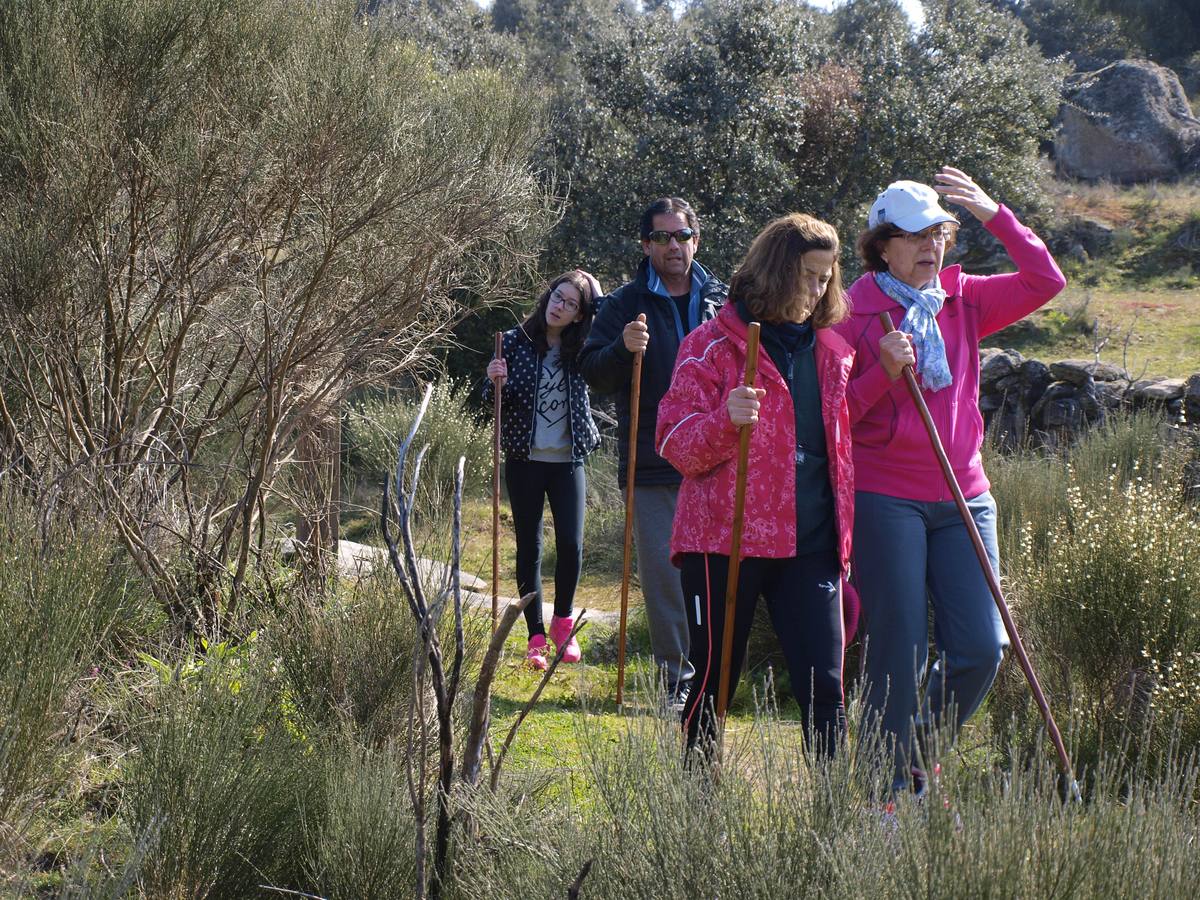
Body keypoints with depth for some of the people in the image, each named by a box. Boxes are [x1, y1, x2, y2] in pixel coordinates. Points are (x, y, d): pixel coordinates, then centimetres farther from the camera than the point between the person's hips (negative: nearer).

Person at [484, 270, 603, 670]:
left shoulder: (580, 351, 3)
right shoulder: (515, 341, 0)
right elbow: (493, 403, 2)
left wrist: (595, 293, -11)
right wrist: (495, 383, -21)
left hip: (568, 461, 1)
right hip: (525, 460, -1)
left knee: (571, 544, -6)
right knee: (529, 547, 3)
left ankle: (563, 622, 17)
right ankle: (536, 637, 10)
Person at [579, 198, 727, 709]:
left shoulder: (722, 301, 11)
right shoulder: (625, 305, 5)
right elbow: (594, 376, -1)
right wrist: (623, 349, -21)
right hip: (651, 466, -2)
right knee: (663, 574, -2)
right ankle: (678, 679, 5)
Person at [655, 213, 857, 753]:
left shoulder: (832, 350, 14)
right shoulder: (713, 344, -2)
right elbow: (676, 445, -6)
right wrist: (725, 421, -26)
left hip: (810, 544, 4)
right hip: (724, 542, -4)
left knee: (824, 686, -3)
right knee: (714, 681, 4)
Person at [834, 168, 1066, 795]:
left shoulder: (963, 302, 10)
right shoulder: (854, 316, -2)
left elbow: (1046, 281, 1)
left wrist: (994, 214, -5)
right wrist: (884, 374, -19)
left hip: (963, 498, 4)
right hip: (885, 501, -4)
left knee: (981, 648, -1)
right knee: (901, 651, -4)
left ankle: (921, 753, 21)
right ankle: (894, 783, 10)